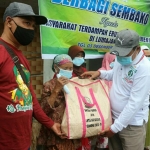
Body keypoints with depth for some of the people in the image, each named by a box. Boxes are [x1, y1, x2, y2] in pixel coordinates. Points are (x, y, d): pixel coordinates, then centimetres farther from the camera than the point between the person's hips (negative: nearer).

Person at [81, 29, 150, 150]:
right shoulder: (121, 59, -1)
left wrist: (116, 127, -23)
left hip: (132, 124, -7)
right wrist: (100, 73, 3)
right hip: (114, 117, 7)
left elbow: (135, 103, -25)